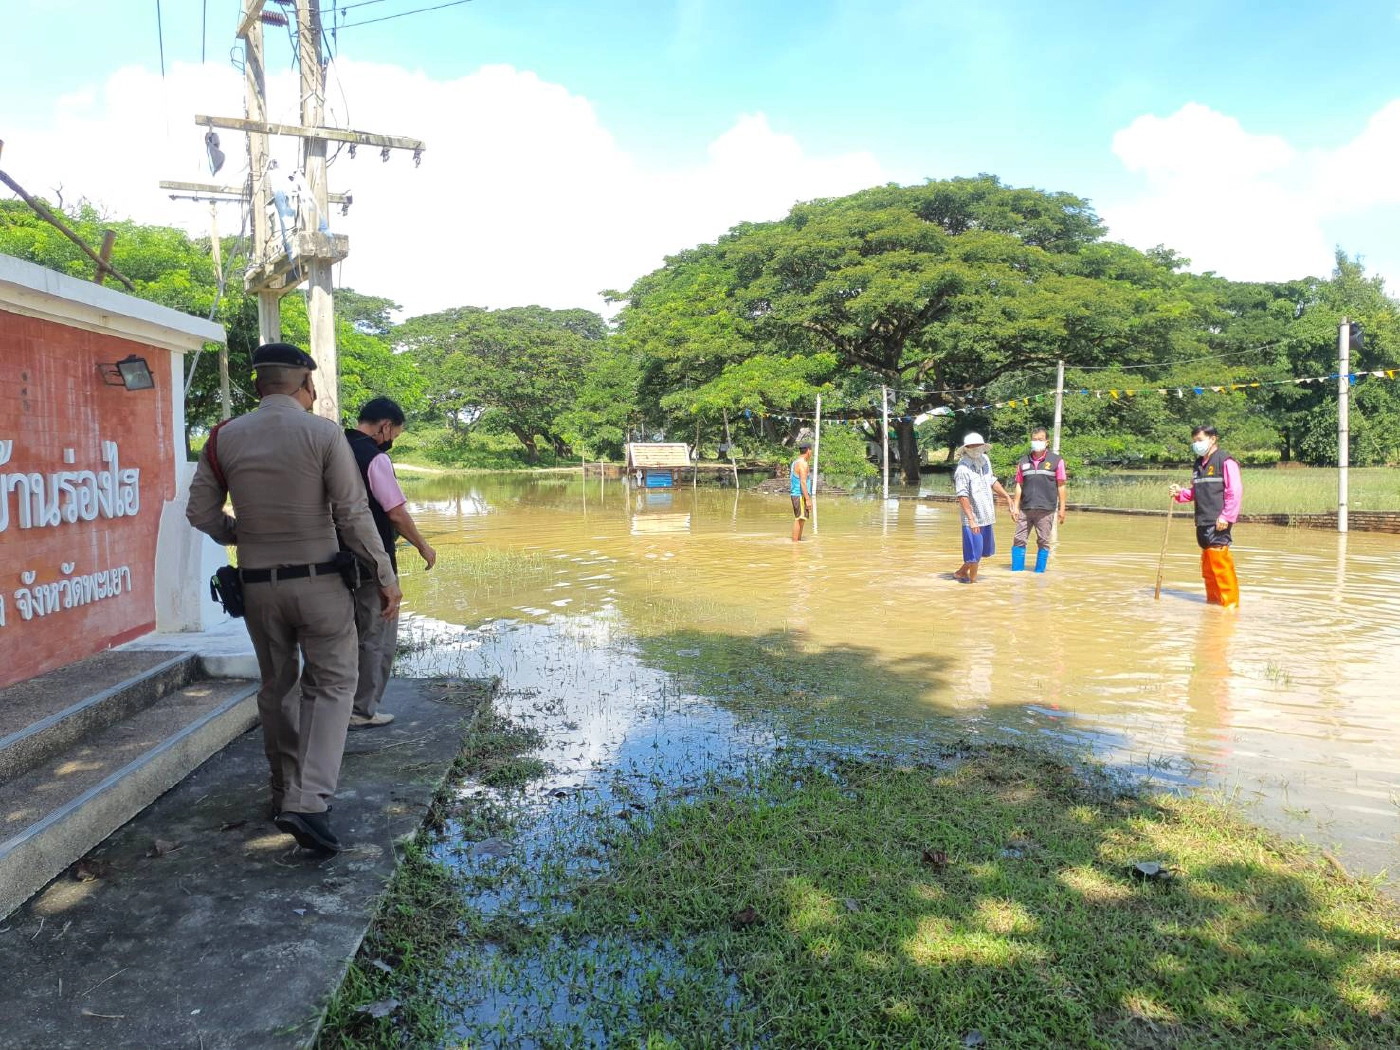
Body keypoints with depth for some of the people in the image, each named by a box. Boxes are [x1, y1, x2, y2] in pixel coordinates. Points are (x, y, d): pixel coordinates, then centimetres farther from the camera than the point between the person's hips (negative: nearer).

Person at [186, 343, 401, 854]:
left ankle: (285, 792, 29)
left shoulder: (224, 437, 1)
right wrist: (385, 577, -6)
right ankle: (307, 802, -9)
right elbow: (354, 515, -13)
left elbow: (201, 511, 4)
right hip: (318, 581, -4)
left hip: (257, 584, 4)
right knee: (330, 685, 4)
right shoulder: (323, 433, -10)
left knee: (276, 687, 18)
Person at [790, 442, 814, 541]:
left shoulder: (795, 462, 16)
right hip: (800, 495, -10)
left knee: (799, 520, 16)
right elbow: (803, 483, -20)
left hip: (795, 494, 10)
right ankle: (794, 542, -11)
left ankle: (798, 540, 22)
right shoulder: (803, 463, -14)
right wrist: (808, 499, -21)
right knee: (799, 519, -9)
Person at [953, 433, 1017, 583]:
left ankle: (961, 573, 33)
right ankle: (973, 580, 19)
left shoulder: (985, 459, 5)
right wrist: (971, 519, -28)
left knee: (985, 550, 20)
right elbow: (962, 496, -23)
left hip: (986, 515, 9)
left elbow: (992, 481, 20)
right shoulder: (963, 468, -19)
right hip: (973, 518, -8)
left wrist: (1007, 497, 22)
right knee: (975, 552, 1)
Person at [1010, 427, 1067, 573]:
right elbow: (1019, 485, 12)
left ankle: (1039, 574, 11)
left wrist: (1062, 509, -1)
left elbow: (1061, 486, 3)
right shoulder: (1024, 461, 12)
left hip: (1046, 510, -2)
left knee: (1043, 542, 2)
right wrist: (1015, 507, 5)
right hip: (1025, 509, 3)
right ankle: (1016, 573, 5)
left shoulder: (1056, 460, 3)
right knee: (1019, 540, -1)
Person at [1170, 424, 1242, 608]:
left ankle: (1230, 602, -7)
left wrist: (1226, 516, -19)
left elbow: (1235, 491, -13)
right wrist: (1180, 493, 5)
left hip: (1218, 523, -8)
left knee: (1219, 561, -12)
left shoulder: (1225, 461, -6)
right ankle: (1213, 599, 22)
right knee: (1207, 565, 13)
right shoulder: (1198, 464, 19)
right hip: (1202, 522, 8)